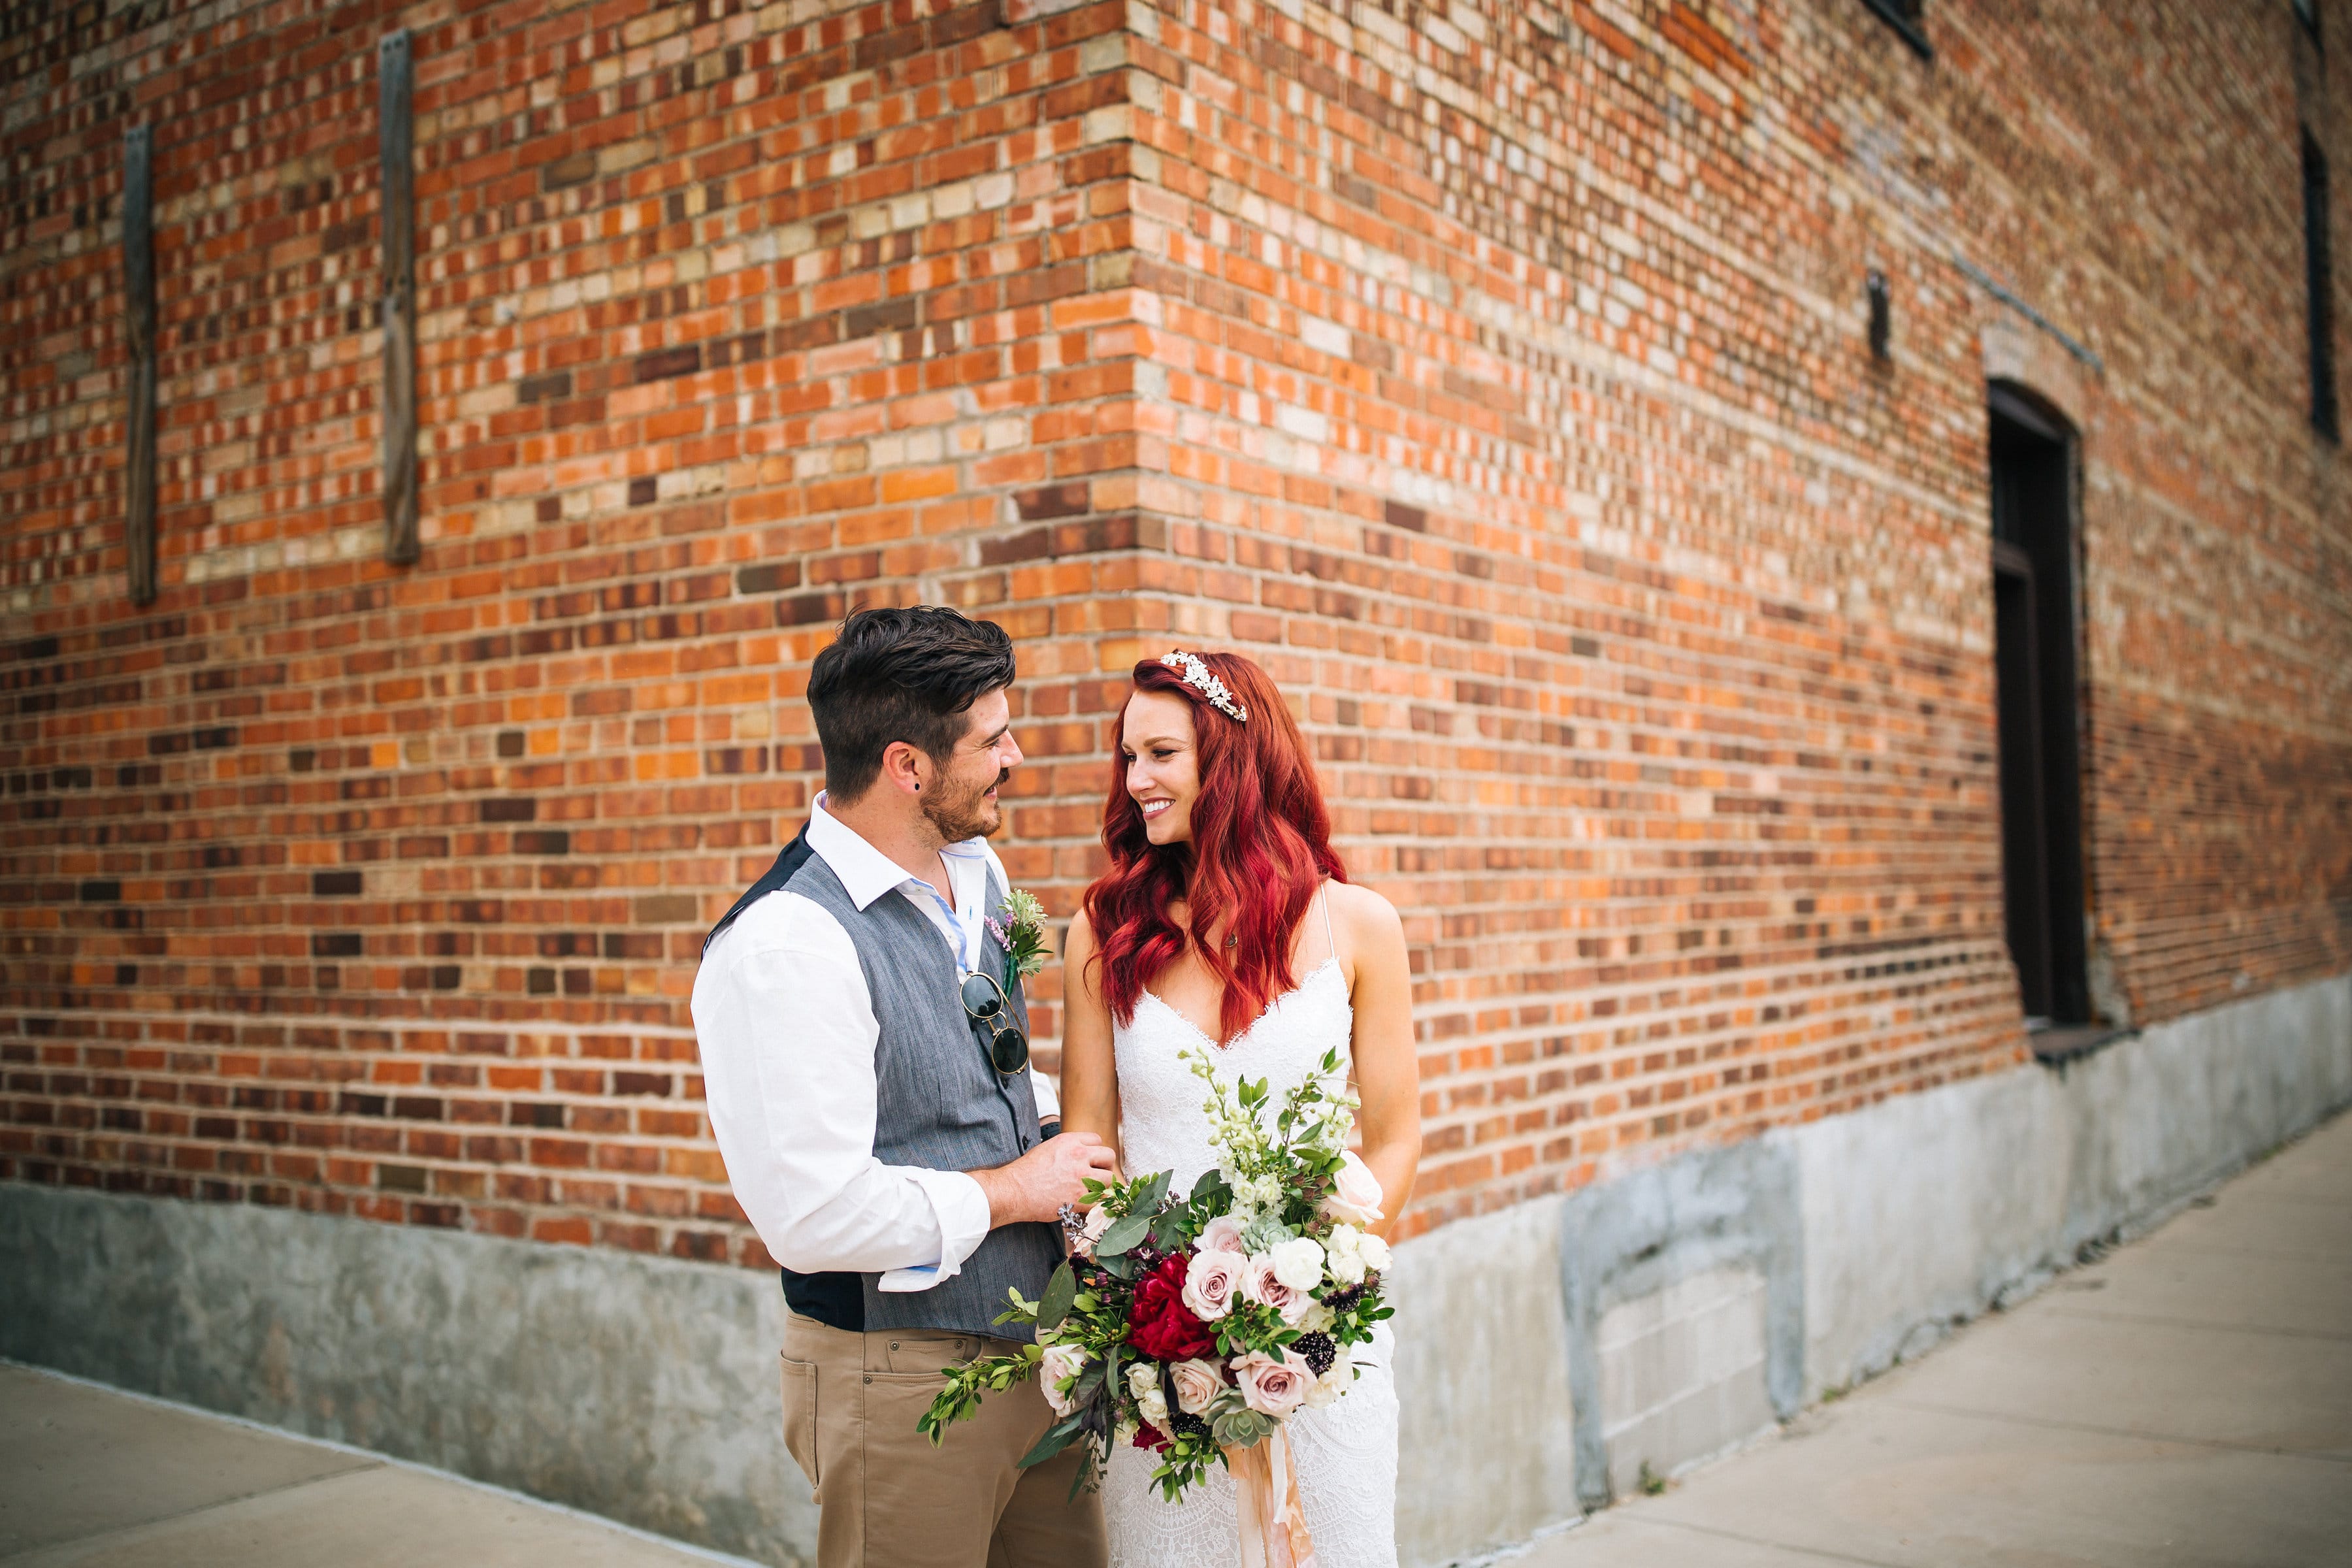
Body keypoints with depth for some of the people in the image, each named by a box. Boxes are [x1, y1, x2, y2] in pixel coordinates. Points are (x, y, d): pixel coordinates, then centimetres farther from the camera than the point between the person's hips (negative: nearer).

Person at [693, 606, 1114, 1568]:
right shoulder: (783, 944, -23)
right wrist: (1008, 1190, -15)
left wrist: (1050, 1163, 7)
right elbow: (813, 1216, -28)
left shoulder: (979, 874, 5)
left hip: (1034, 1345, 8)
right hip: (900, 1379, -8)